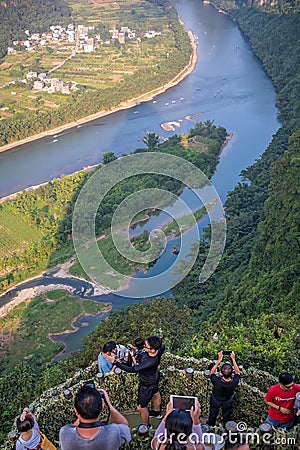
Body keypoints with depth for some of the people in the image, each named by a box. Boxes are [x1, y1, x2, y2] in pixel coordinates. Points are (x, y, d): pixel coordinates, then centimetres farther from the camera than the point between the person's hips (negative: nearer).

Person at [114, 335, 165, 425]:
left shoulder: (150, 362, -47)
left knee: (141, 407, 15)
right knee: (155, 393, 34)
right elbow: (162, 346, -2)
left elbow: (132, 369, -43)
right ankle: (157, 412, 63)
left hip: (147, 385, -8)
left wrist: (116, 362, -40)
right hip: (154, 377, 8)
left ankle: (146, 426, 41)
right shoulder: (159, 349, -28)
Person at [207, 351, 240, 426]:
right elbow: (237, 372, -17)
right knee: (227, 416, 30)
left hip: (215, 400, -1)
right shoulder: (234, 382, -40)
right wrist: (233, 359, -18)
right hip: (228, 402, 1)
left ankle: (210, 427, 56)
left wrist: (219, 360, -26)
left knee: (213, 414, 30)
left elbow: (212, 372, -22)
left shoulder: (217, 381, -44)